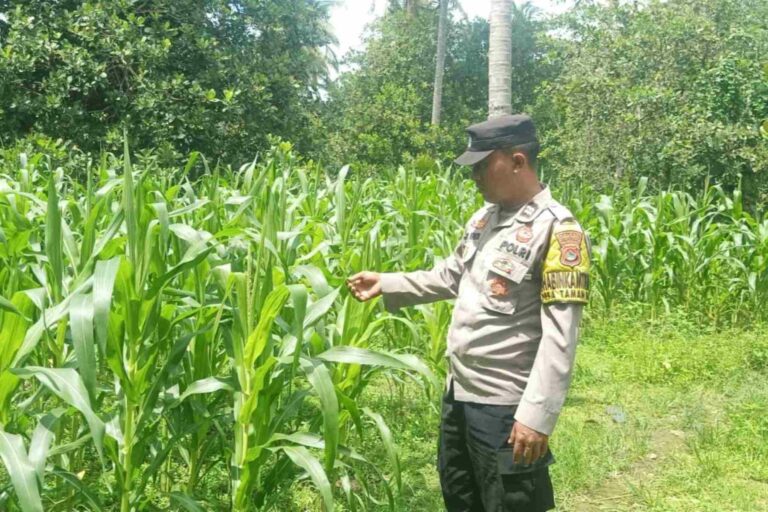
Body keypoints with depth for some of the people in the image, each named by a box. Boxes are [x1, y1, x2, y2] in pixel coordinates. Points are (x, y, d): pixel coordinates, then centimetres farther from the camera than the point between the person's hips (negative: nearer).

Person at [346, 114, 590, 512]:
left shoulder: (556, 230, -18)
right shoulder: (484, 217, 8)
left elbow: (560, 336, -22)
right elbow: (450, 277, 19)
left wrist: (538, 415, -26)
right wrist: (385, 284, 11)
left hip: (505, 407, -8)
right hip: (458, 393, 9)